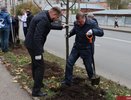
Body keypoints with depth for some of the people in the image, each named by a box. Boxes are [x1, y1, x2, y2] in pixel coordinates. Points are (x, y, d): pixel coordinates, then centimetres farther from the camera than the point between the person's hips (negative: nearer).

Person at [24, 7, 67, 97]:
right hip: (34, 45, -11)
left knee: (35, 64, 22)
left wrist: (61, 27, 33)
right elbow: (37, 37, -30)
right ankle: (36, 91, 4)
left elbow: (49, 26, 28)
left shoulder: (44, 15, 7)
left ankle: (38, 83, 40)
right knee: (40, 66, -4)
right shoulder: (43, 19, -25)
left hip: (31, 43, 11)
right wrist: (38, 53, -28)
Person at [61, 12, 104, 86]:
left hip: (87, 49, -4)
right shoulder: (76, 23, -3)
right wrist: (69, 34, 2)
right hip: (76, 47, 5)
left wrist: (92, 31, -40)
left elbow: (101, 32, -22)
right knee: (69, 63, 1)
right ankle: (68, 81, 13)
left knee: (88, 66, 7)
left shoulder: (92, 23, -18)